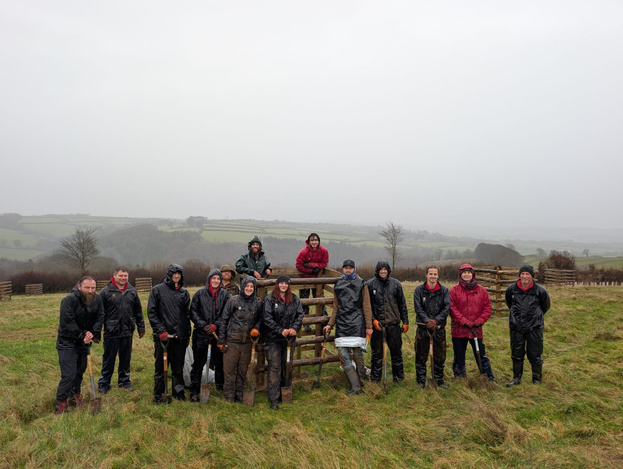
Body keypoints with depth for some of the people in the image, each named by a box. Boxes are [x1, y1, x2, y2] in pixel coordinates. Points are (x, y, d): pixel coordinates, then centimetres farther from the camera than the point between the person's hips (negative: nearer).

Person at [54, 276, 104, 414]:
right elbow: (67, 323, -24)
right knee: (68, 374, -8)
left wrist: (94, 333, -20)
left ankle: (75, 396, 34)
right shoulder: (69, 300, -22)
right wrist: (81, 337, -21)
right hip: (67, 343, -6)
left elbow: (100, 317, -5)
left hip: (84, 342, 6)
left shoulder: (97, 299, -6)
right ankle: (61, 404, 4)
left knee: (80, 371, 17)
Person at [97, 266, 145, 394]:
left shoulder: (132, 291, 6)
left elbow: (138, 311, 12)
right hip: (111, 333, -3)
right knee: (108, 359, 7)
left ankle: (124, 381, 29)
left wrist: (141, 328, 11)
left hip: (128, 332, 4)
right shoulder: (106, 291, -5)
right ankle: (103, 384, 20)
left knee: (125, 358, 15)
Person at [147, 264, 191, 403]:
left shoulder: (184, 292, 10)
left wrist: (188, 334, 11)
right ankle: (158, 394, 19)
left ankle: (178, 391, 25)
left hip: (180, 336, 3)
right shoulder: (157, 290, -2)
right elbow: (151, 312, -5)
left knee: (178, 367, 12)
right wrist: (161, 331, -12)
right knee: (161, 367, 6)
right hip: (163, 336, -3)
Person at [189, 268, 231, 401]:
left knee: (219, 362, 11)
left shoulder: (225, 294, 2)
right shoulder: (200, 293, -1)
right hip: (201, 333, -1)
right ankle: (194, 391, 13)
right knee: (198, 363, 4)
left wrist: (215, 325, -11)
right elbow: (193, 312, -1)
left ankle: (220, 387, 26)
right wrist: (204, 325, -10)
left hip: (218, 333, 1)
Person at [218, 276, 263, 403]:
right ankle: (229, 396, 16)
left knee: (243, 371, 12)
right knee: (229, 370, 3)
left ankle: (239, 394, 25)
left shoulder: (258, 302, 2)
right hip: (231, 341, -3)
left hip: (247, 342, 3)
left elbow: (260, 318, 17)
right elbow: (224, 320, -1)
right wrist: (221, 340, -3)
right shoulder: (233, 301, -5)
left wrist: (256, 328, -4)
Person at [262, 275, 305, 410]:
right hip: (274, 338, -4)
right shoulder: (270, 299, -6)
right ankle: (273, 399, 0)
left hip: (290, 337, 4)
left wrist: (295, 328, -12)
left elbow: (300, 314, 4)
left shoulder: (294, 299, 5)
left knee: (287, 365, 14)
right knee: (274, 366, -5)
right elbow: (267, 318, -11)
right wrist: (280, 331, -17)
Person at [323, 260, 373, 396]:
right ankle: (355, 387, -1)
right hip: (341, 324, 3)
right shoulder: (338, 285, 16)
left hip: (357, 324, -3)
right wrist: (330, 325, 16)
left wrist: (368, 326, -1)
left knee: (357, 354, -4)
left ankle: (362, 380, 18)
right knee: (343, 355, -5)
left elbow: (366, 307, 4)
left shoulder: (361, 284, 7)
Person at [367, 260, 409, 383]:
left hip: (394, 323, 1)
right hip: (377, 323, -1)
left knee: (396, 350, 9)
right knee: (377, 351, 7)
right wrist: (373, 320, -9)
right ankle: (375, 377, 19)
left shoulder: (396, 284, 5)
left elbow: (402, 304, 10)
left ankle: (398, 375, 23)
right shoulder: (370, 284, 0)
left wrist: (405, 321, 8)